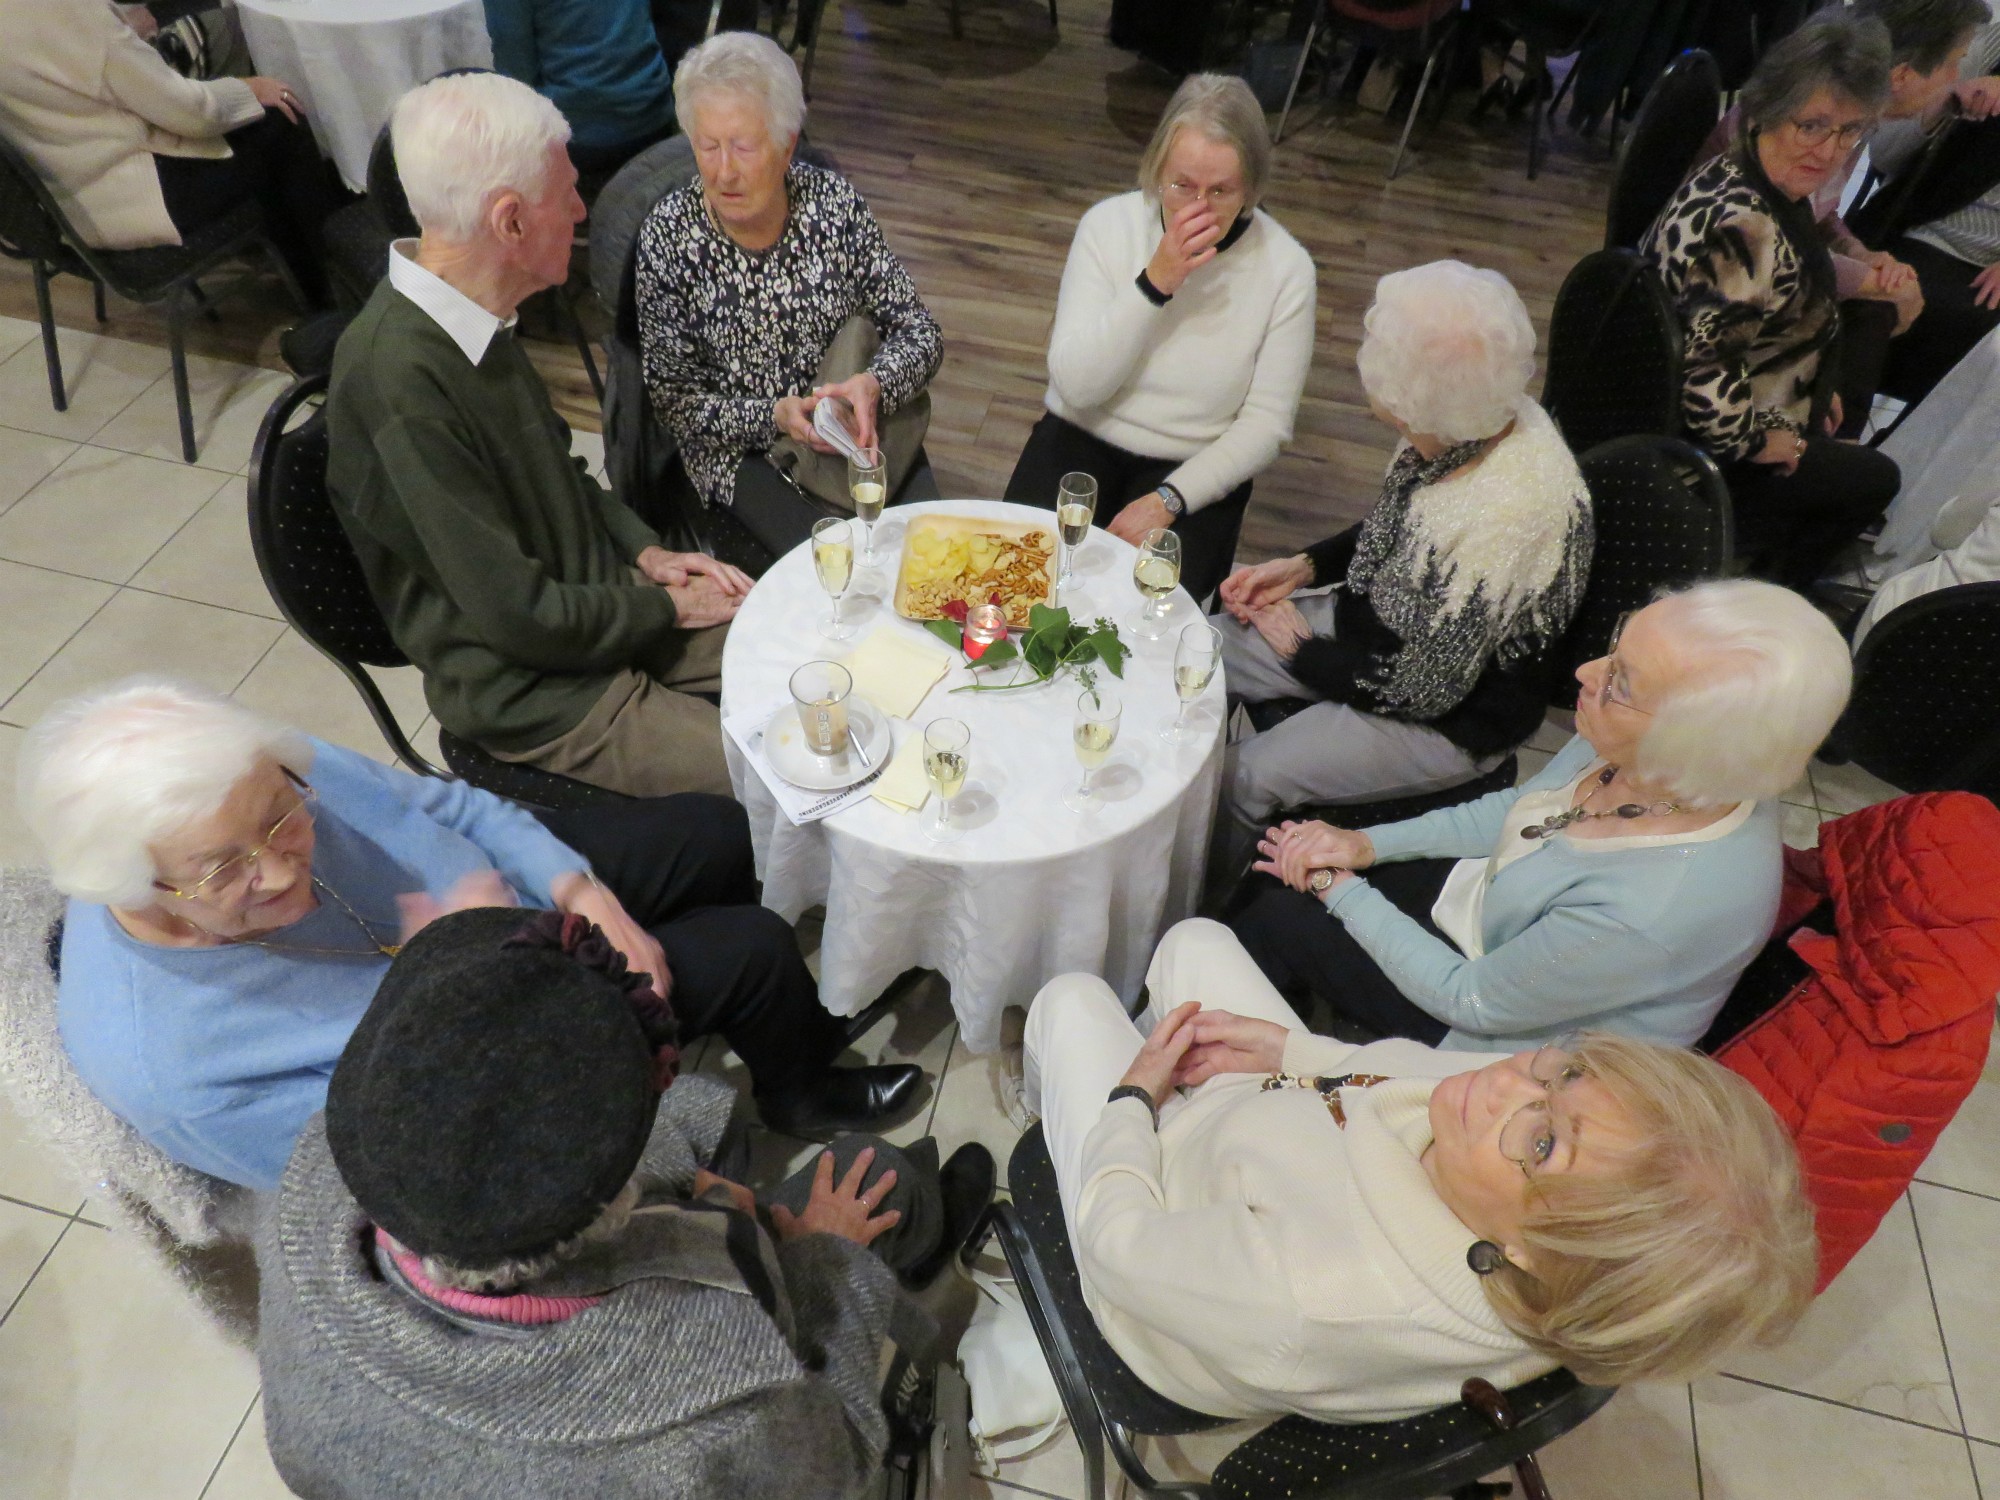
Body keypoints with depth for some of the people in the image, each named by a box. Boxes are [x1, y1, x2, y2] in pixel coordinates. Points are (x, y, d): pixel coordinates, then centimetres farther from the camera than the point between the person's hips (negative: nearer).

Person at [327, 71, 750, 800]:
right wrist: (667, 608, -10)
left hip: (601, 599, 8)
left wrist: (644, 550, 2)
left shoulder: (475, 319, 0)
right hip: (530, 691, -8)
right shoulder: (398, 380, -27)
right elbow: (520, 613, -23)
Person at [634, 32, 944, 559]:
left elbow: (919, 331, -3)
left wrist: (873, 386, -24)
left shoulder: (833, 199, -6)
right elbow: (673, 398, -8)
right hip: (740, 449, -2)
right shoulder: (669, 234, -11)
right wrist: (775, 416, -23)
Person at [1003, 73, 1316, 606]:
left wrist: (1167, 500, -19)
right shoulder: (1109, 224, -7)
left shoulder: (1286, 268, -9)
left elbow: (1266, 423, -7)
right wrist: (1155, 281, -25)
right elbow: (1076, 385, -14)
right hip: (1082, 440, 1)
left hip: (1196, 468, -1)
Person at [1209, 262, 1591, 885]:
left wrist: (1300, 647, -14)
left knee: (1237, 780, -15)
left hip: (1447, 720, -8)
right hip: (1372, 625, 8)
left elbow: (1421, 691, -26)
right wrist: (1303, 565, -4)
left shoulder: (1507, 519, -36)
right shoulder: (1468, 423, -12)